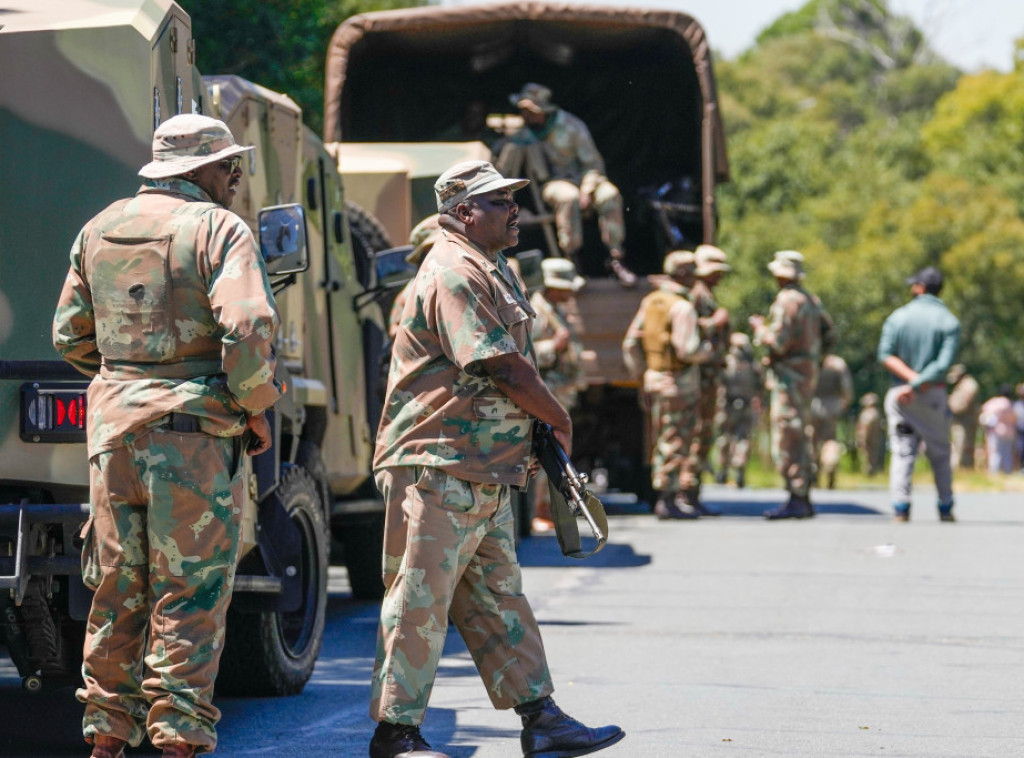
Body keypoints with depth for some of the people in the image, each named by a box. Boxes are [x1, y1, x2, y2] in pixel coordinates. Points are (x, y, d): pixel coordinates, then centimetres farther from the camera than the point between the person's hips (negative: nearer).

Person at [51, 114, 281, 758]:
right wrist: (255, 407, -7)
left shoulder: (99, 230, 12)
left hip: (114, 425, 6)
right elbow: (248, 326, -19)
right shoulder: (220, 229, -7)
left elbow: (71, 335, 17)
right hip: (193, 432, -6)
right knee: (190, 592, -1)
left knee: (117, 590, 12)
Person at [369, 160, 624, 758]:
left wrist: (538, 437, 8)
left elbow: (513, 369, 22)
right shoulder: (453, 275, -15)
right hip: (437, 468, -10)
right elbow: (506, 371, -18)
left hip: (489, 474, 10)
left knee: (499, 598, 12)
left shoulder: (495, 271, 18)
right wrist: (561, 422, -4)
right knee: (421, 599, -5)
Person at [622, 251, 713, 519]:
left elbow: (631, 344, 12)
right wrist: (708, 349, -4)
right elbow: (687, 349, -23)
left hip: (654, 379, 8)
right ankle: (668, 500, -2)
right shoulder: (682, 307, -16)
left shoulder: (649, 302, 10)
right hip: (679, 383, -8)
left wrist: (639, 375, 21)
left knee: (664, 441, 15)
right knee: (675, 441, -3)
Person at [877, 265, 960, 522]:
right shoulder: (950, 322, -3)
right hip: (934, 395, 0)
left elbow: (885, 354, -9)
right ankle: (945, 508, 12)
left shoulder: (898, 316, 1)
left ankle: (900, 506, -11)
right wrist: (918, 385, -14)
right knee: (940, 453, 12)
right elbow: (943, 364, -14)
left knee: (902, 450, 1)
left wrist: (911, 378, -14)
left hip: (899, 395, 0)